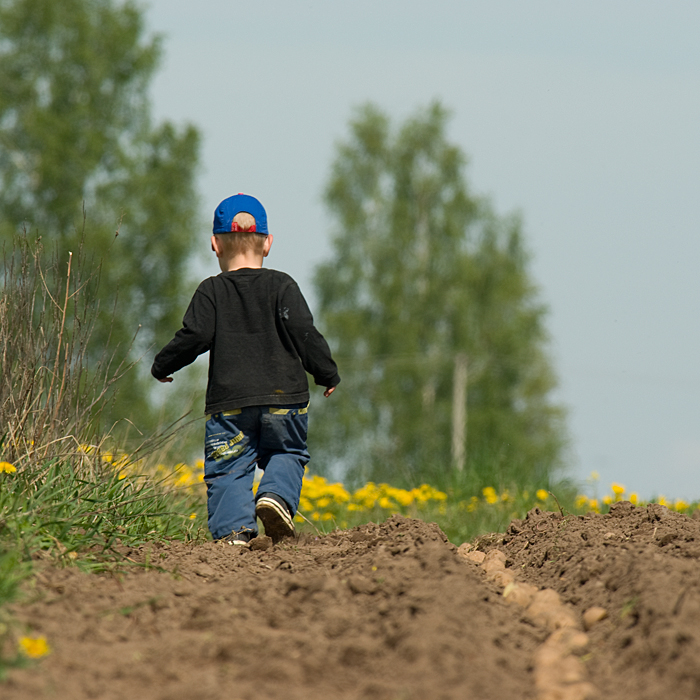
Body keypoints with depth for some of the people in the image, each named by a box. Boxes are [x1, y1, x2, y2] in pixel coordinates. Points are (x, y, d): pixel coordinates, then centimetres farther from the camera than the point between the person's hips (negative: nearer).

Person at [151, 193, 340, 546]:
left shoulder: (211, 292, 0)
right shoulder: (282, 286, 1)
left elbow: (194, 338, -6)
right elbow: (304, 334, -5)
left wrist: (162, 366, 11)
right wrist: (327, 373, 8)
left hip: (229, 401, -1)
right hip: (284, 397, 1)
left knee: (227, 469, 4)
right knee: (286, 454, 20)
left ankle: (234, 528, -16)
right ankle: (277, 494, -10)